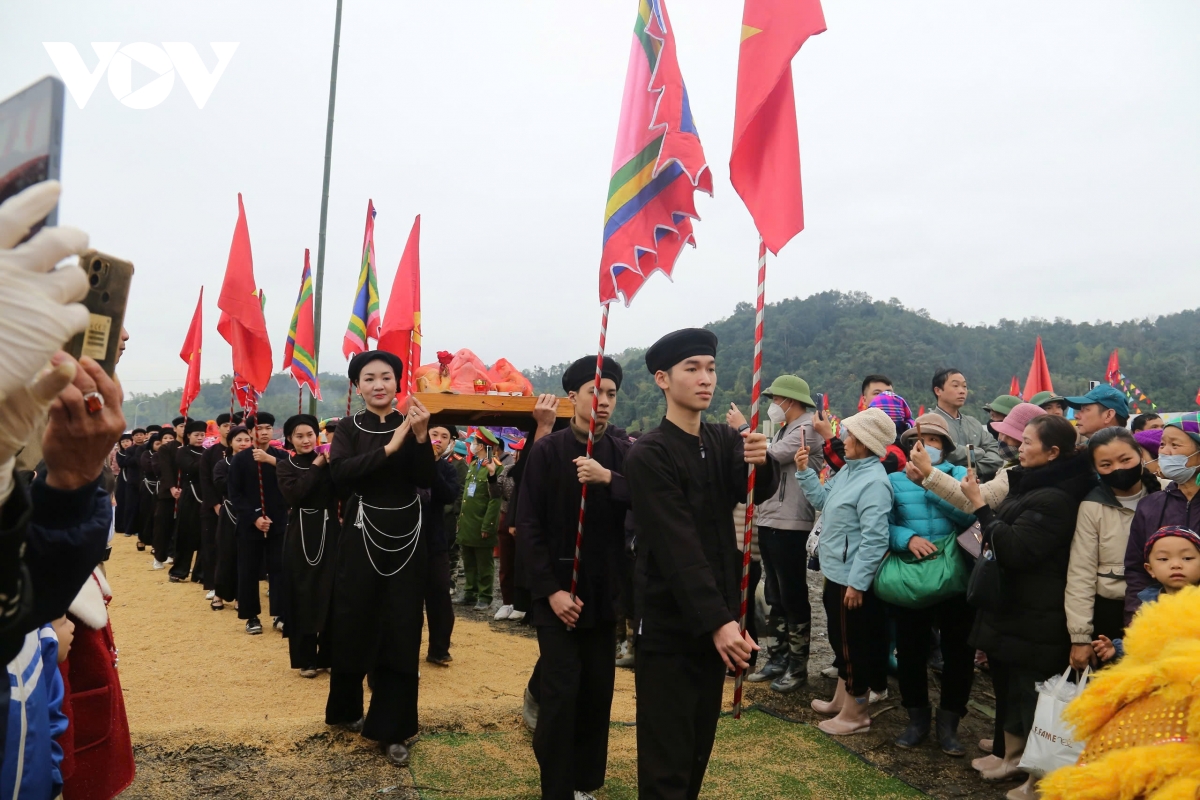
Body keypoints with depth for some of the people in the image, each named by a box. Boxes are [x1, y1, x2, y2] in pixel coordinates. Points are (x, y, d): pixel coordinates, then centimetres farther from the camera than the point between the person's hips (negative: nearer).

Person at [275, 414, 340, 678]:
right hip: (301, 534, -1)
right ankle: (306, 659, 13)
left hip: (329, 532, 1)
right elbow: (293, 494, -16)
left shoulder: (328, 461, 5)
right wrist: (316, 466, -12)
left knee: (330, 594, 3)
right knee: (302, 595, 2)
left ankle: (329, 655, 16)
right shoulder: (285, 465, 3)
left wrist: (333, 465, -18)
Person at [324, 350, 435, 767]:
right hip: (362, 536, -1)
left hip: (406, 537, 1)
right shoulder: (350, 427, 0)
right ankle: (347, 708, 32)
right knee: (354, 625, 8)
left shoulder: (410, 424, 3)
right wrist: (389, 448, -25)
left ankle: (391, 728, 11)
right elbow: (340, 473, -18)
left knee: (402, 631, 2)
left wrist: (421, 436, -22)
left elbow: (426, 480, -8)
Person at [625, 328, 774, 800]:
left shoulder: (723, 440, 6)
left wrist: (761, 463, -27)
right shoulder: (648, 456, -14)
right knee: (666, 760, -1)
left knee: (700, 746, 17)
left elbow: (758, 493, -6)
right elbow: (679, 550, -20)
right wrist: (717, 622, -26)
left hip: (715, 621, 6)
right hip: (669, 625, -6)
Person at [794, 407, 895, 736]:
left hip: (853, 580, -10)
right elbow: (823, 500, 17)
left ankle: (856, 714, 20)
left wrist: (857, 582, -26)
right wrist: (805, 471, 7)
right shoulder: (849, 470, 7)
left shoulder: (874, 482, -24)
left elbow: (874, 538, -27)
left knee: (854, 645, 5)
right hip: (836, 574, 10)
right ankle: (841, 700, 38)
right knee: (840, 641, 22)